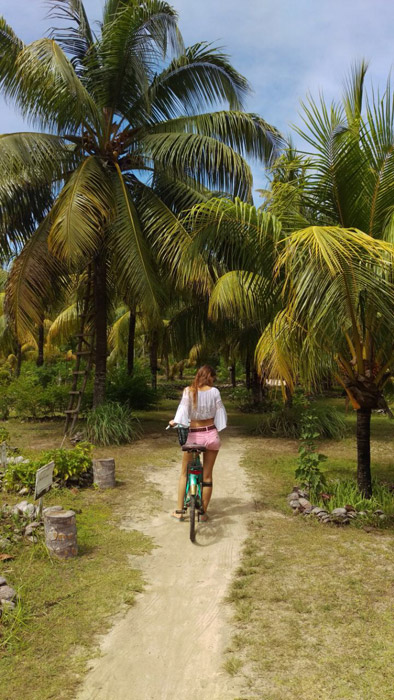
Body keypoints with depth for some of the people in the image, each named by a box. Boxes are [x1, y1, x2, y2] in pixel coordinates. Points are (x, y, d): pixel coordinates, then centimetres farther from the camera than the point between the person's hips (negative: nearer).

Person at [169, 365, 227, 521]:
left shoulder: (188, 391, -7)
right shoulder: (214, 391, -4)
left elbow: (183, 408, -17)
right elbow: (220, 412, -2)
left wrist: (175, 422, -4)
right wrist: (218, 427, 11)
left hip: (194, 435, 0)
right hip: (211, 435, 1)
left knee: (184, 474, 15)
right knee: (207, 475, 11)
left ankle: (179, 511, 16)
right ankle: (203, 513, 16)